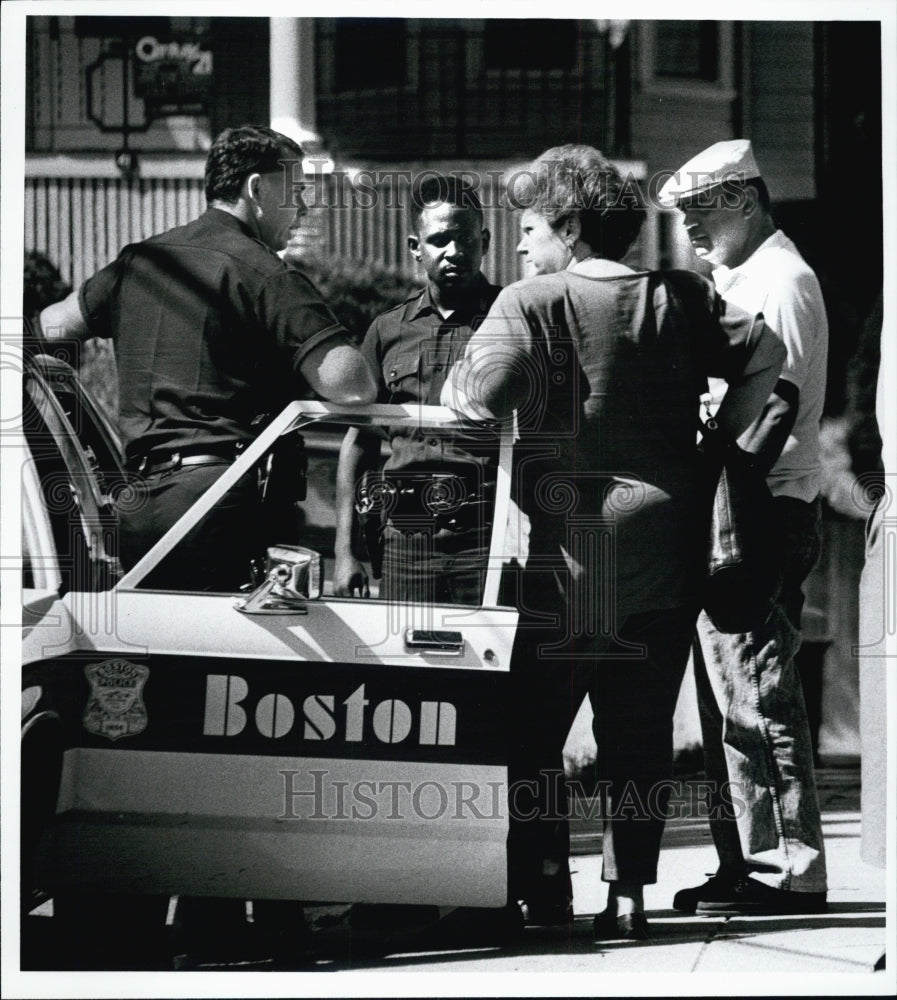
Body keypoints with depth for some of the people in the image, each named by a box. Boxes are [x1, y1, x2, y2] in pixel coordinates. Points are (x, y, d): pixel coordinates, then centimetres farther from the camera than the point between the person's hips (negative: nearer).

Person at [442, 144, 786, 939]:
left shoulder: (533, 302, -7)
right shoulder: (683, 299, 8)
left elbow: (479, 394, -16)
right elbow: (764, 354, 7)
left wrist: (458, 380, 5)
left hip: (570, 551, -4)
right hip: (669, 543, 4)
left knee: (528, 723, 6)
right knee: (640, 730, 7)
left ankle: (544, 877, 1)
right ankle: (630, 892, 6)